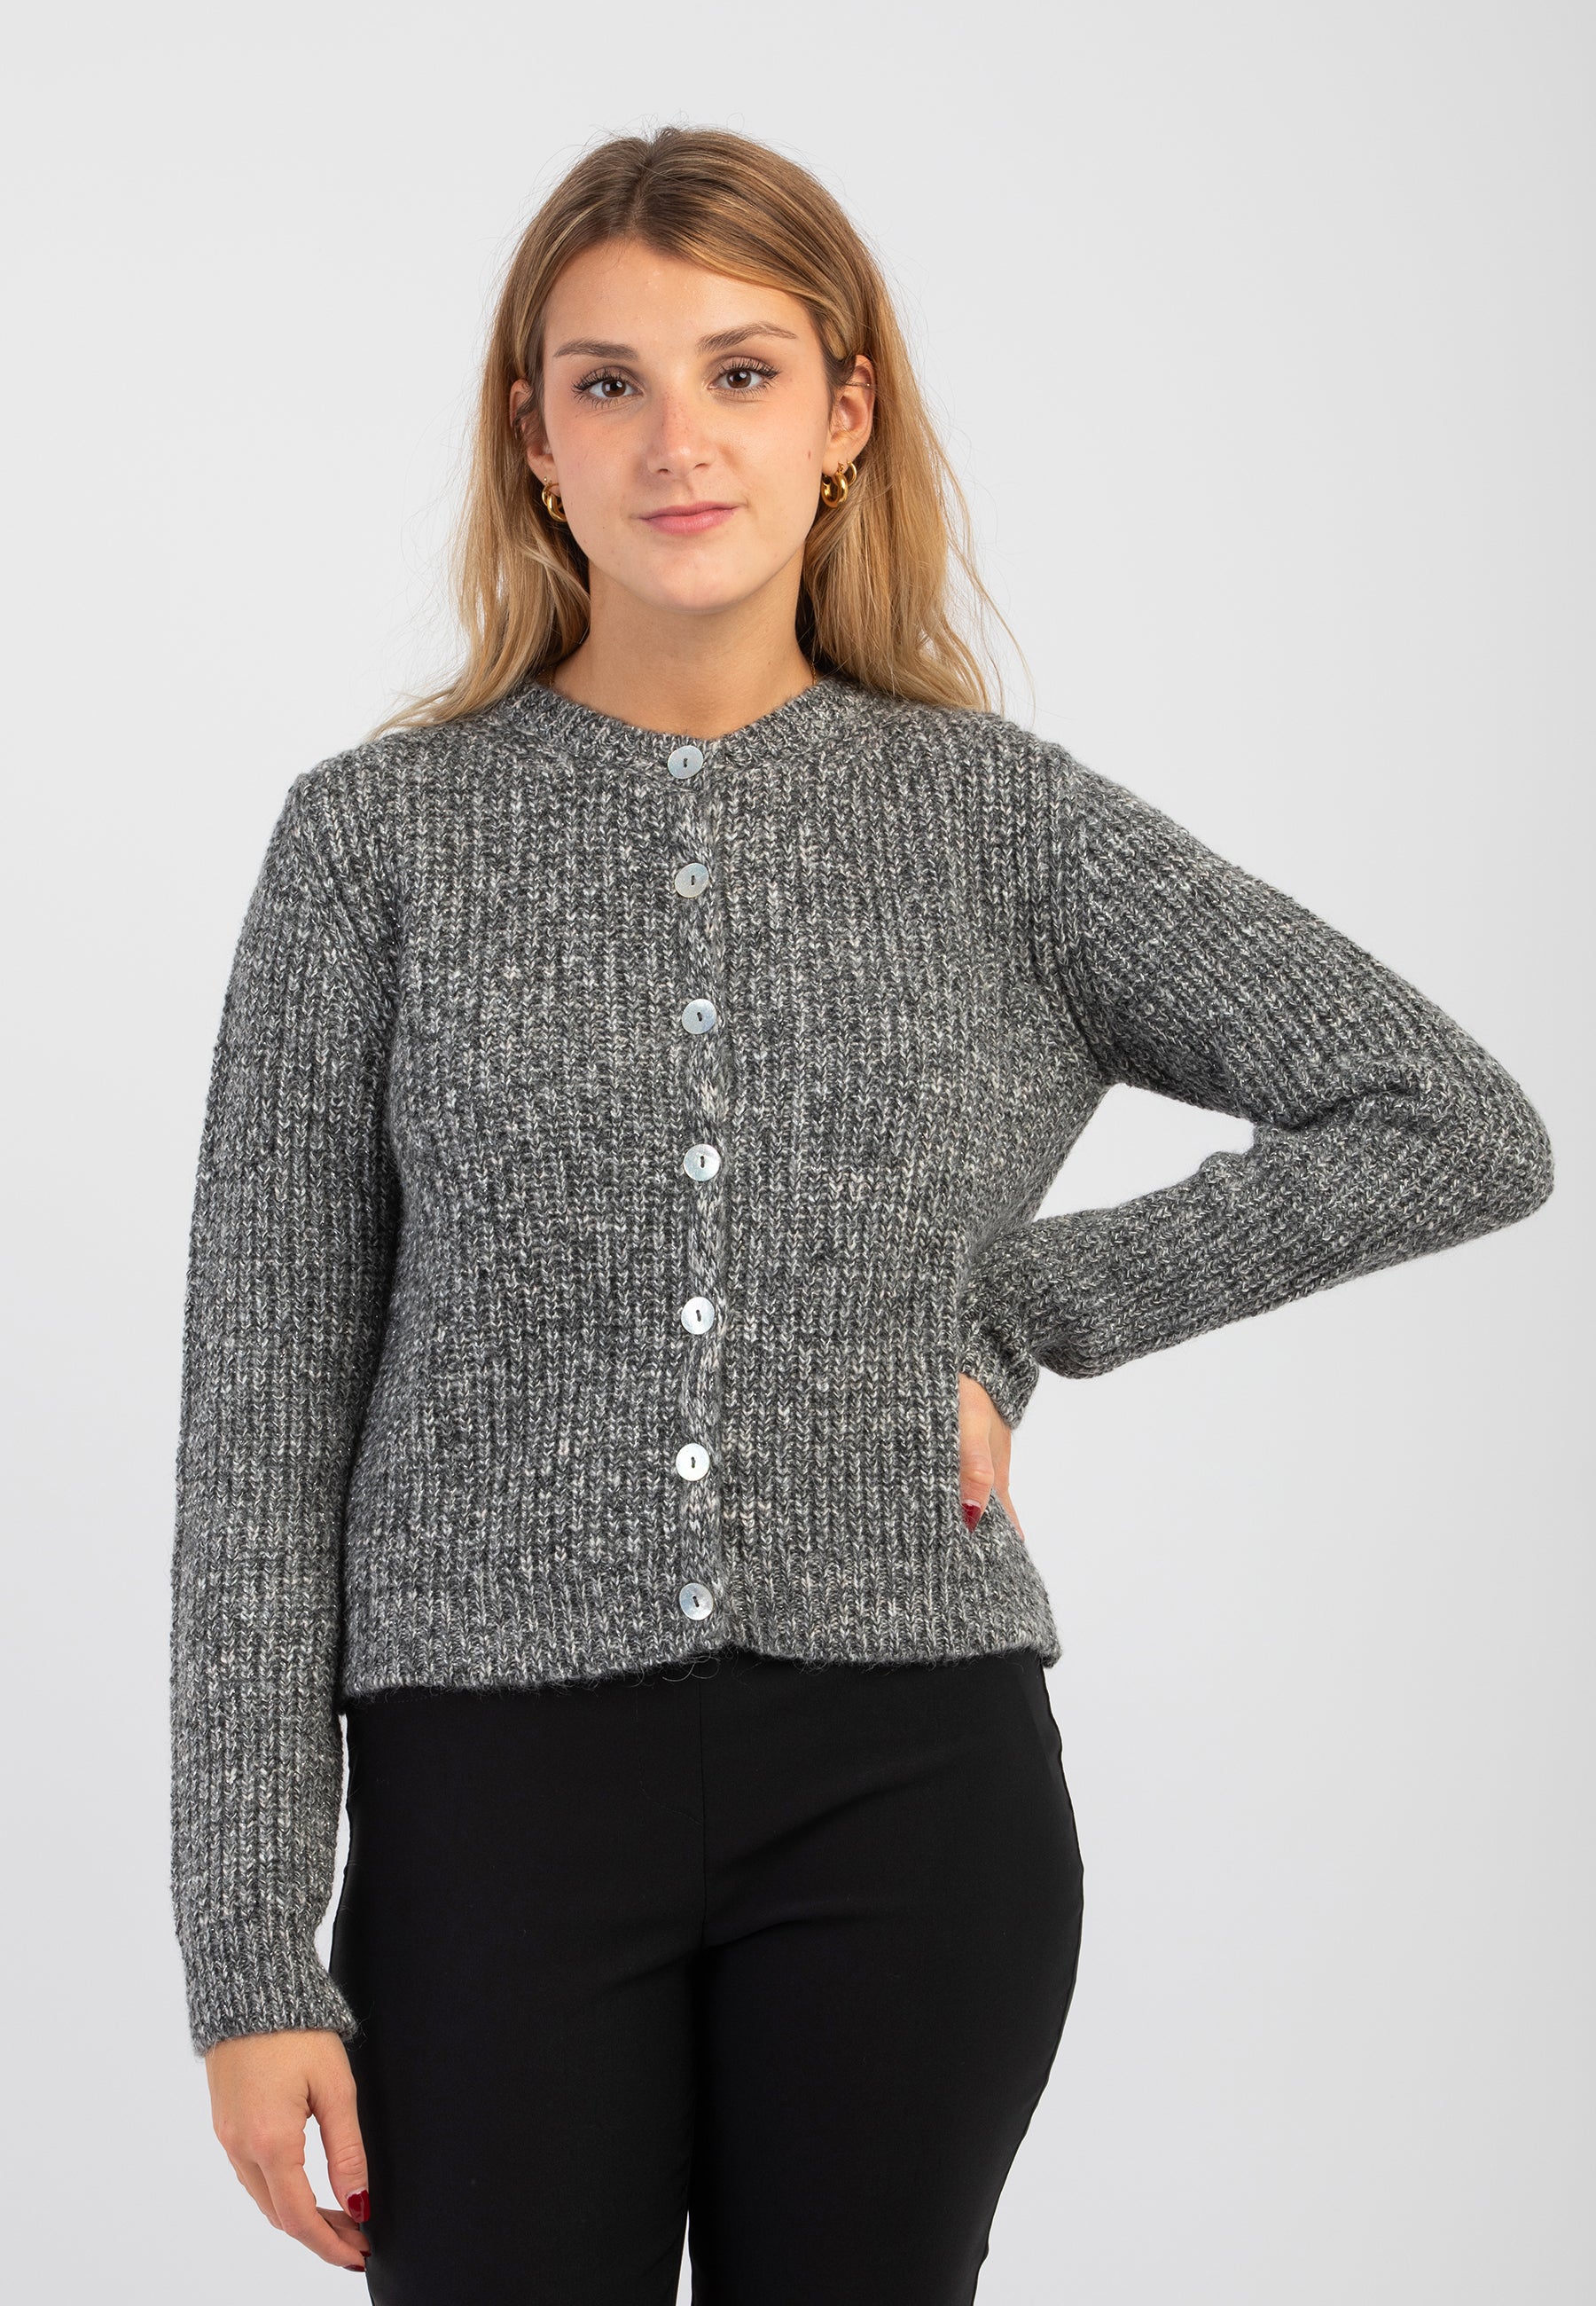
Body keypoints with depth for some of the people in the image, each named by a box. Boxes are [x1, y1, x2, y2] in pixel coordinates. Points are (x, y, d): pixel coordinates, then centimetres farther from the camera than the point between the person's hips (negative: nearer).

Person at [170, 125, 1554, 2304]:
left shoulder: (1001, 818, 4)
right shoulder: (379, 836, 1)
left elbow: (1466, 1130, 2)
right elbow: (263, 1412, 0)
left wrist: (1021, 1309, -3)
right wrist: (254, 1955, -4)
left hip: (909, 1795, 1)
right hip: (505, 1789, -1)